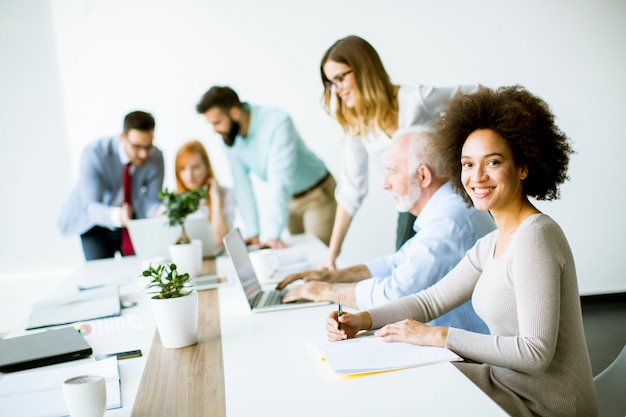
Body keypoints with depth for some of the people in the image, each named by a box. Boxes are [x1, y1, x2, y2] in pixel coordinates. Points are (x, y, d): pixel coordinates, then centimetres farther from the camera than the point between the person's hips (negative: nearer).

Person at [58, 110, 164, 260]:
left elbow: (151, 201, -13)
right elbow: (91, 206, -32)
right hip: (97, 222, -2)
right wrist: (117, 216, -53)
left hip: (134, 220, 2)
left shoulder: (155, 157, -19)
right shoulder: (94, 154, -27)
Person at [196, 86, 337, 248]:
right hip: (289, 200, 6)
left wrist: (271, 235, -40)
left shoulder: (277, 122, -32)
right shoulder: (228, 137, -12)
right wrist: (252, 232, -12)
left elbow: (280, 181, -37)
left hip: (317, 194, -5)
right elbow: (242, 184, -8)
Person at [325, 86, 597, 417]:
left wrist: (437, 336, -22)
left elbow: (536, 352, -25)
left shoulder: (535, 235, -22)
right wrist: (362, 320, -5)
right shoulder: (492, 244, 7)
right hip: (507, 382, 7)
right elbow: (432, 299, 8)